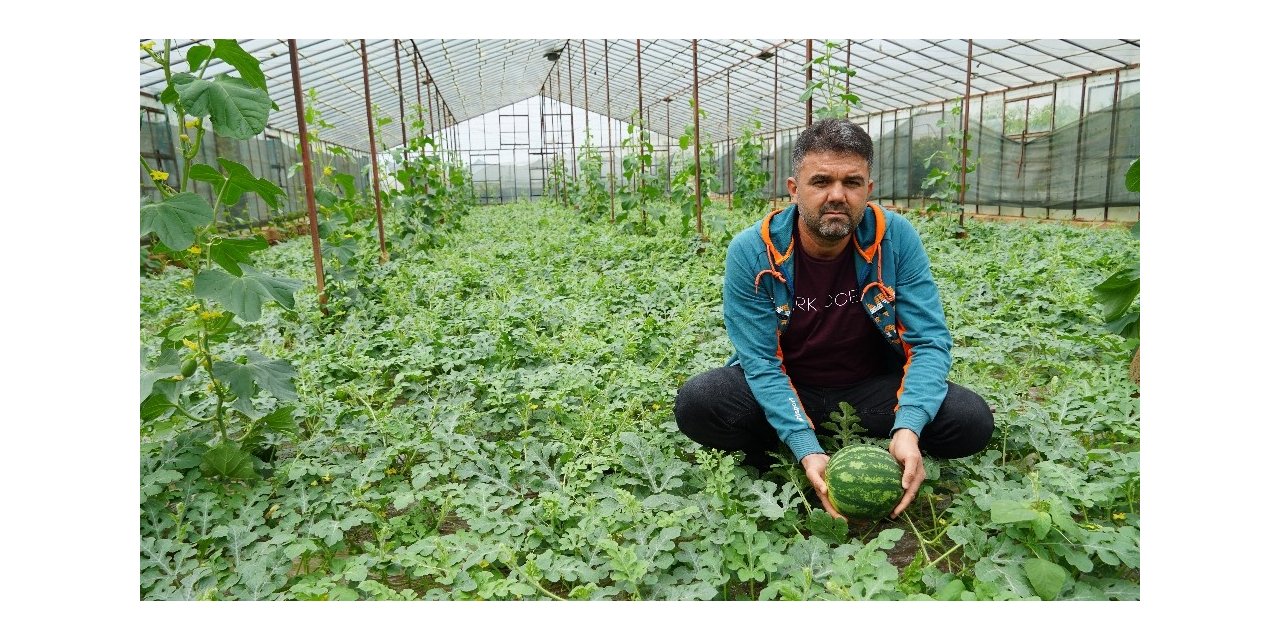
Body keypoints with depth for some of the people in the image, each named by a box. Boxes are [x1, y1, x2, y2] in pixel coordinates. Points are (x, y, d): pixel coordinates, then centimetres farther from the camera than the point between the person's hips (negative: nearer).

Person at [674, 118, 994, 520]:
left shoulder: (895, 238, -15)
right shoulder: (751, 252, -19)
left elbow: (929, 343, -15)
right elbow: (763, 362, -20)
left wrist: (908, 430, -33)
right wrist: (806, 449, -33)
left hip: (873, 385, 2)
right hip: (788, 387, -1)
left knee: (972, 421, -22)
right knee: (696, 403, -29)